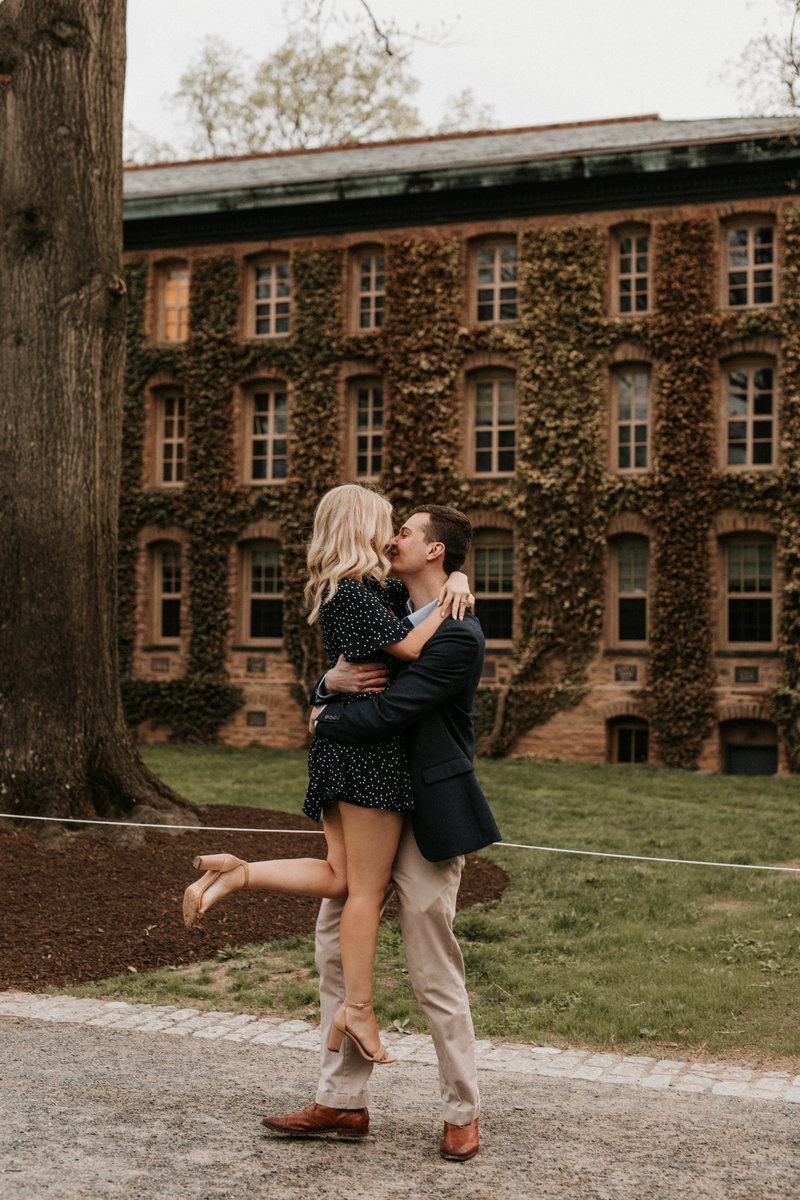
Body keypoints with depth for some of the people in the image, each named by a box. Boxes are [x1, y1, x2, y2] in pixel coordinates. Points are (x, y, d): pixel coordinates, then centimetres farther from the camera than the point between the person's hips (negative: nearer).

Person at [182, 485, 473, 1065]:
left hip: (344, 749, 10)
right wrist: (447, 603, -4)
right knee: (367, 888, -2)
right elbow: (411, 646, -18)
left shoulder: (376, 588, 18)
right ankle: (358, 1008, 6)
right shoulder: (352, 592, -12)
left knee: (341, 879, 9)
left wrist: (456, 580, 4)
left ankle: (234, 872, -1)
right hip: (371, 750, -10)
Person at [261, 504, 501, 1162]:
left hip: (426, 818, -9)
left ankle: (463, 1114, 18)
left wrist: (323, 720, -4)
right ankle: (343, 1102, 22)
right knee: (337, 948, 11)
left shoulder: (458, 636, -17)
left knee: (436, 974, 1)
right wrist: (332, 680, -11)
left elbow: (381, 717, -23)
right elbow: (324, 690, 13)